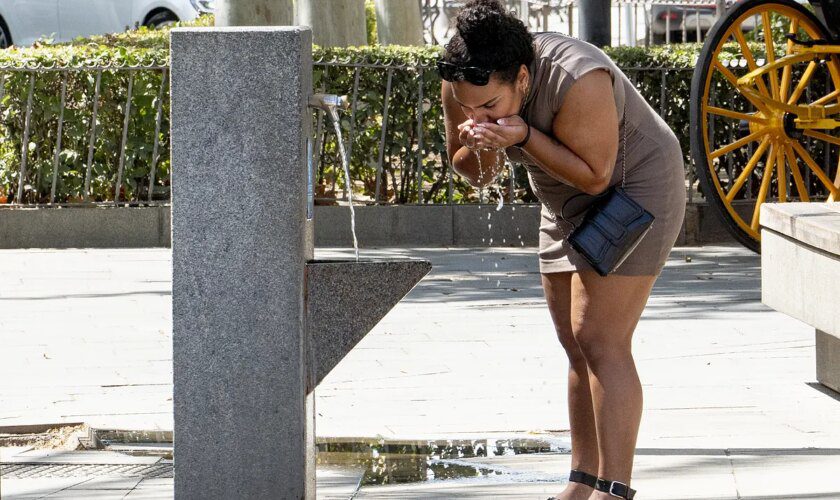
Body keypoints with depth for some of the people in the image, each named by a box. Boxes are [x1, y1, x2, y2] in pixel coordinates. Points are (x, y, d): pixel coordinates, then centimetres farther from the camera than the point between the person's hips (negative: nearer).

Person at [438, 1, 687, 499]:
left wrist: (524, 135, -37)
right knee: (577, 346, 8)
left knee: (600, 341, -16)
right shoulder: (461, 84, -14)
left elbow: (594, 173, -28)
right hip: (568, 204, 8)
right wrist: (477, 150, -24)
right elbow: (472, 172, -1)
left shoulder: (577, 80, -35)